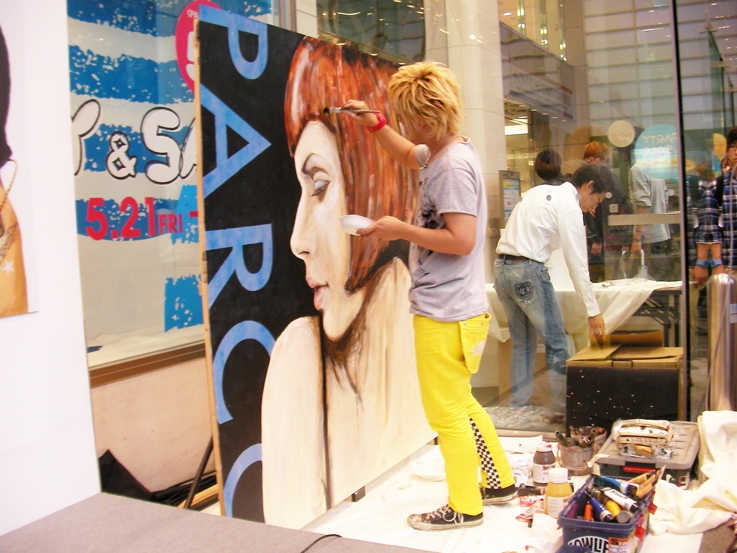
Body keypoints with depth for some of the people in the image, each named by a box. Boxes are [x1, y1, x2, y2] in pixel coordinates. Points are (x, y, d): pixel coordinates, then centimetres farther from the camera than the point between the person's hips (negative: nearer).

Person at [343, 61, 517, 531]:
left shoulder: (453, 166, -20)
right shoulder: (441, 152, 10)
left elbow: (462, 240, -25)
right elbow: (409, 154, 32)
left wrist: (400, 230, -17)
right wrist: (375, 125, 20)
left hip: (445, 315, -10)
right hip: (450, 309, 10)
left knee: (447, 413, 4)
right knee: (460, 404, 22)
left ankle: (465, 506, 20)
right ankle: (500, 482, 35)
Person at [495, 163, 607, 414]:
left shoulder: (538, 191, 19)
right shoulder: (570, 207, -6)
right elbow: (577, 264, -9)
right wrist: (593, 311, -5)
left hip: (501, 266, 8)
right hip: (528, 270, -8)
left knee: (522, 342, 16)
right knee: (556, 342, 0)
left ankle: (517, 405, 20)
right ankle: (563, 407, 3)